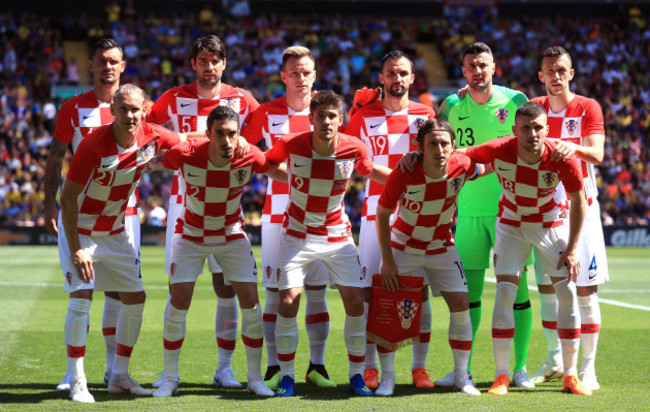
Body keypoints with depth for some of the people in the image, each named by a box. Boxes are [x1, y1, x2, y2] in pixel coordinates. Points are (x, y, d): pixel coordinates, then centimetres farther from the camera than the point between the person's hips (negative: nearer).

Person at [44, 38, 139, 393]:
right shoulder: (73, 108, 5)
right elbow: (54, 161, 7)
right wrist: (50, 205, -2)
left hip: (123, 210, 1)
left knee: (120, 289, 1)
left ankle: (115, 367, 11)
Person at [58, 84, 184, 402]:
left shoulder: (153, 138, -13)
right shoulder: (94, 144, -27)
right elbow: (68, 198, -20)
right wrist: (76, 250, -23)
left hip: (116, 232, 6)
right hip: (80, 230, -6)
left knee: (135, 298, 5)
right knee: (81, 298, -17)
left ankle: (119, 377, 17)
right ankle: (77, 382, -7)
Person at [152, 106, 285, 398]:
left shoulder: (249, 157, -23)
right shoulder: (185, 154, -27)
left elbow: (280, 173, -4)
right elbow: (151, 163, -4)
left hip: (232, 235, 1)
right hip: (191, 234, -1)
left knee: (250, 301, -6)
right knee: (179, 301, -9)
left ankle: (255, 378, 8)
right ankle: (170, 378, 7)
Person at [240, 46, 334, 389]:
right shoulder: (267, 114, 1)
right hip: (277, 214, -1)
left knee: (317, 290, 3)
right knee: (275, 292, -2)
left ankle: (317, 366, 11)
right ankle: (273, 367, 5)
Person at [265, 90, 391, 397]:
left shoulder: (354, 148, -13)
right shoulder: (291, 145, -17)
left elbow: (370, 171, 8)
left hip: (338, 236, 1)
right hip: (298, 235, -1)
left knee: (355, 302, -6)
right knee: (288, 301, -12)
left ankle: (357, 376, 8)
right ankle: (286, 376, 3)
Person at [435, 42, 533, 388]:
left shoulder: (515, 101, 0)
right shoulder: (452, 106, 5)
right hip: (470, 209, 2)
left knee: (517, 287, -2)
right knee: (468, 288, 1)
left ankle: (520, 367, 6)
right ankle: (463, 369, 8)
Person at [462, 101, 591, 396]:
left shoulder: (562, 159, -27)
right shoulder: (499, 151, -27)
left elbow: (578, 201, -12)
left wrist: (572, 248, -12)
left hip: (552, 224, 0)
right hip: (511, 224, 0)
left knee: (567, 292, -5)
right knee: (504, 291, -12)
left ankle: (570, 375, 6)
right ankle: (502, 375, -6)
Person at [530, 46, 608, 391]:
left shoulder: (588, 108, -3)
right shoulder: (533, 108, 8)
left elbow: (597, 154, -15)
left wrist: (573, 146, -35)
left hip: (580, 206, -3)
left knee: (586, 291, -5)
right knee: (546, 287, 5)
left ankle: (588, 368, -2)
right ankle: (554, 360, 18)